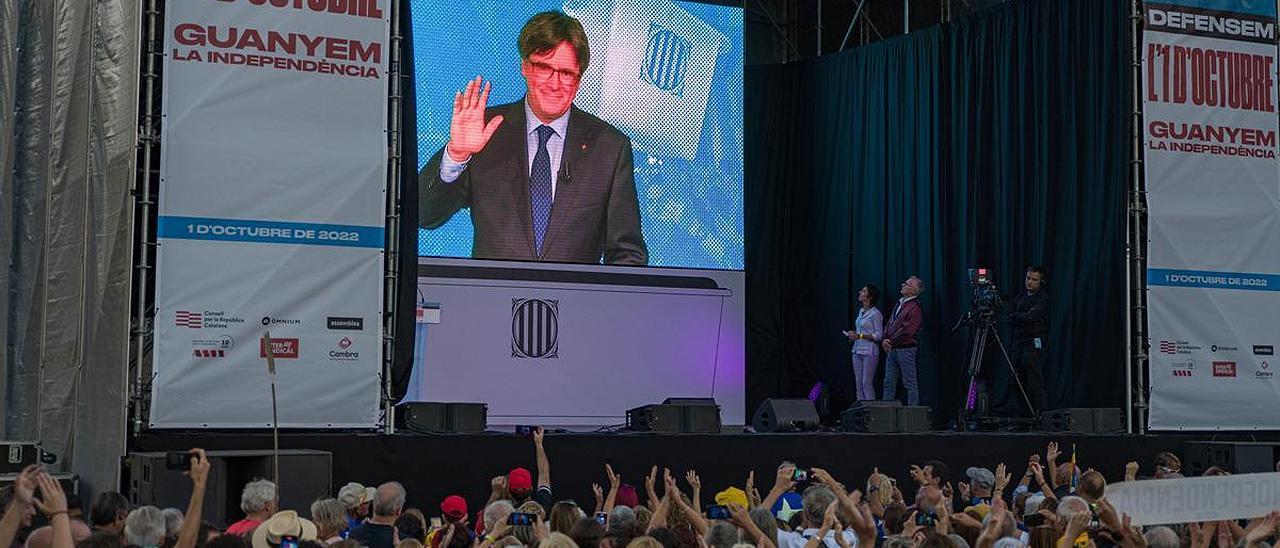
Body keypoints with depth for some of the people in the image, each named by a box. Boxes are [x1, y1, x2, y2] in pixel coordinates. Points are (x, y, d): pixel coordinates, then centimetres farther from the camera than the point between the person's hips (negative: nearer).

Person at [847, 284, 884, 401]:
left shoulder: (875, 314, -11)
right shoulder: (861, 311, 14)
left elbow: (879, 335, -13)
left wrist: (860, 336, -19)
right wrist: (853, 334, 5)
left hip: (869, 352, -8)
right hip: (857, 351, 8)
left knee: (867, 383, -8)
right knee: (859, 383, 7)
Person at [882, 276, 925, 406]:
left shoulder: (915, 307, -12)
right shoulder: (899, 304, 16)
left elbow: (907, 331, -18)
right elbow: (890, 323, 17)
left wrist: (891, 342, -12)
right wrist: (885, 339, 1)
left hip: (905, 349, -9)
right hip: (891, 349, 9)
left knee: (910, 384, -2)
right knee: (888, 383, 10)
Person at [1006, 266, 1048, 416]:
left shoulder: (1043, 298, -3)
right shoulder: (1020, 297, 18)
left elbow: (1031, 317, -15)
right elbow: (1010, 318, 12)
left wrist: (1016, 316, 1)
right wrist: (1024, 316, -6)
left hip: (1034, 344, -7)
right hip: (1018, 344, 7)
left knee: (1035, 381, -12)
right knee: (1019, 381, 4)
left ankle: (1042, 414, -12)